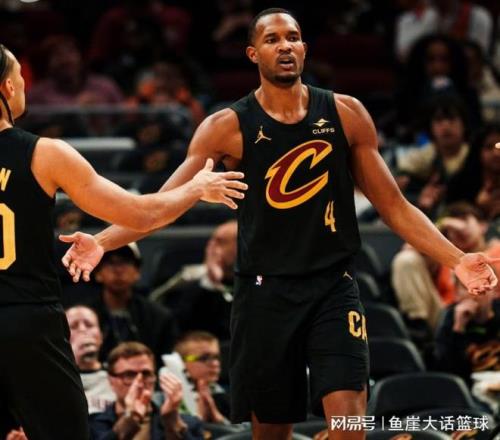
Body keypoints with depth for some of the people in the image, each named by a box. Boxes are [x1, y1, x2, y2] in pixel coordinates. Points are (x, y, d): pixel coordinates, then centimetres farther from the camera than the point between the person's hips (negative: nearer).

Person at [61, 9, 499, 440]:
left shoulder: (346, 114, 3)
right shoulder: (228, 127, -2)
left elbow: (394, 206, 7)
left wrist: (456, 259, -4)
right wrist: (102, 242, -20)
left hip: (333, 288, 0)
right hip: (265, 292, 0)